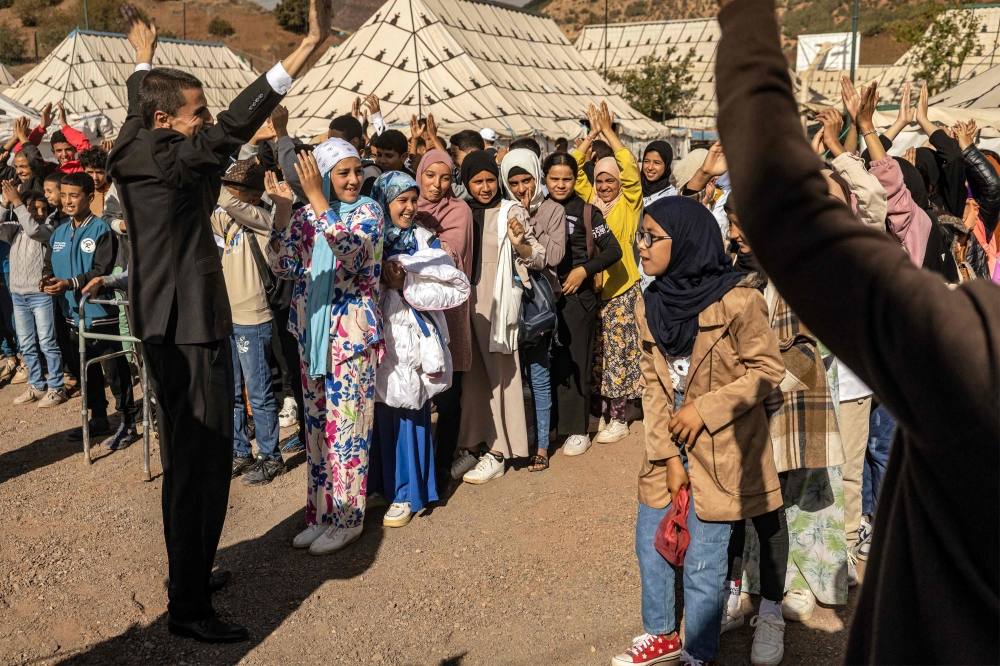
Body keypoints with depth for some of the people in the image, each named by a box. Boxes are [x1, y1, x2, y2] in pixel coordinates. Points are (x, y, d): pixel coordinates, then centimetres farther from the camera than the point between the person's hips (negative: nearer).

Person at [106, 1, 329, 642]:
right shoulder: (164, 159, -20)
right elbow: (233, 127, -32)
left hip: (172, 329, 11)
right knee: (202, 462, -3)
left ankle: (192, 571, 36)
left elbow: (141, 104, 27)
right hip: (190, 332, -11)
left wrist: (144, 53, 45)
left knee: (188, 457, 21)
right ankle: (189, 606, 7)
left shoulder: (137, 150, 6)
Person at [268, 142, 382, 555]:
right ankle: (322, 514, 25)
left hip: (351, 336, -5)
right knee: (317, 427, 12)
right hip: (311, 334, 6)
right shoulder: (306, 216, 8)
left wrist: (316, 197, -27)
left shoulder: (368, 212, -6)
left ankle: (347, 520, 12)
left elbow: (350, 252, -25)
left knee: (346, 428, -1)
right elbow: (283, 265, -3)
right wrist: (284, 207, -10)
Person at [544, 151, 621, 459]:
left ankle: (576, 429, 8)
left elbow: (614, 250, -3)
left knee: (575, 362, 0)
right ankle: (547, 423, 19)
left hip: (578, 295, -3)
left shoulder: (587, 211, -1)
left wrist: (585, 270, -12)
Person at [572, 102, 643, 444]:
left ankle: (618, 418, 7)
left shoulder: (629, 202, 1)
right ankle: (599, 412, 19)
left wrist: (609, 131, -7)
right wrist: (592, 135, -2)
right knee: (595, 351, 8)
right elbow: (574, 169, 4)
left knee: (618, 351, -1)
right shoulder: (588, 200, 11)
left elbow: (630, 170, -11)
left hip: (621, 287, -4)